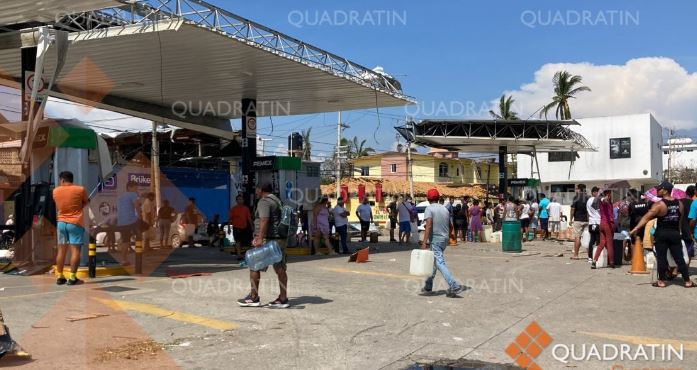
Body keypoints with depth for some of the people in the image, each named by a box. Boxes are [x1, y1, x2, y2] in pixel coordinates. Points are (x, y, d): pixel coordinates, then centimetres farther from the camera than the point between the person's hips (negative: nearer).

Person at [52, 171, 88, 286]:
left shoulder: (55, 191, 3)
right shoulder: (80, 189, -6)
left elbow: (57, 205, 16)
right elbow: (86, 203, 9)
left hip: (61, 223, 4)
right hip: (76, 223, -4)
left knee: (61, 250, 10)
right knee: (75, 250, -4)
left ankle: (60, 277, 12)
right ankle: (72, 278, -9)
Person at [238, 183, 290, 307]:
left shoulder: (264, 201, -10)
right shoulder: (277, 200, 19)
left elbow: (264, 220, -24)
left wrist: (260, 238, -30)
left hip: (268, 239, -9)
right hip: (280, 239, 9)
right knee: (280, 268, 6)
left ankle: (254, 297, 3)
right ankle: (283, 299, 7)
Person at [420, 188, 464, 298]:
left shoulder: (429, 209, -9)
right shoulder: (445, 209, 12)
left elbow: (428, 225, -21)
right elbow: (450, 226, 16)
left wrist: (424, 242, -24)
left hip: (435, 239, -8)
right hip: (445, 239, 8)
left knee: (440, 263, -11)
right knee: (434, 262, 18)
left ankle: (454, 286, -22)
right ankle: (428, 286, 25)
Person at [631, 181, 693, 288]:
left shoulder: (659, 204, -13)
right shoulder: (679, 203, 4)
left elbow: (646, 217, -21)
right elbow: (680, 219, 10)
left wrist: (636, 229, -25)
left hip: (662, 234, -4)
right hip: (675, 234, 4)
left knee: (661, 258, 3)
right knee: (679, 258, 8)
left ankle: (661, 281, 7)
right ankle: (687, 281, 12)